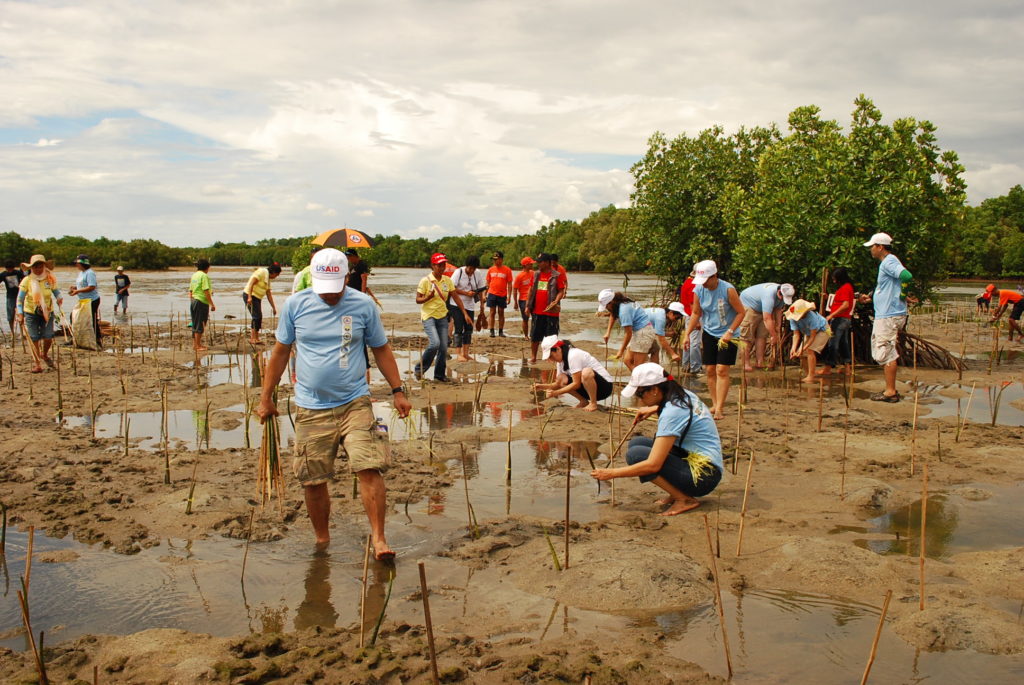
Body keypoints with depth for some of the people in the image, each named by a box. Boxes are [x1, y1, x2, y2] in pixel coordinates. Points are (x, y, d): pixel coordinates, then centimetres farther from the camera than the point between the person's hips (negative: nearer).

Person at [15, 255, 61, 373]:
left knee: (48, 337, -5)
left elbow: (56, 291, 11)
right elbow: (20, 299, -6)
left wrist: (59, 298, -12)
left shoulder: (50, 279, -4)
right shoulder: (27, 281, -10)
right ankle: (36, 362, 15)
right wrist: (20, 314, -14)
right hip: (31, 313, -1)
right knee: (34, 339, 1)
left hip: (47, 313, 1)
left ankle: (44, 354, 26)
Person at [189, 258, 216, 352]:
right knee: (200, 324, -3)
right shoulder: (204, 276, -11)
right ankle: (198, 346, 0)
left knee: (195, 324, 14)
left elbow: (190, 291, 15)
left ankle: (195, 344, 21)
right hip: (202, 302, -8)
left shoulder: (194, 275, 13)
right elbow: (206, 292, -17)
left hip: (193, 301, 8)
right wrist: (212, 304, -14)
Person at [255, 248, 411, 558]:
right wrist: (266, 398, 11)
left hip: (355, 403, -1)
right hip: (311, 408, 1)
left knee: (369, 469, -13)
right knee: (312, 480, 6)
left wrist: (398, 391, 5)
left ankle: (378, 538, -3)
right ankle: (322, 540, 26)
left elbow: (381, 350, 10)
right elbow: (280, 352, 10)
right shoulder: (295, 305, 2)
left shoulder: (364, 305, 0)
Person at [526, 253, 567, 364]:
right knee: (534, 335, 10)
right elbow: (531, 290, 15)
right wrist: (528, 305, 11)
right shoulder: (536, 275, 9)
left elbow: (561, 291, -7)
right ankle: (533, 357, 19)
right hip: (537, 311, 5)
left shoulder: (556, 276, -6)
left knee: (551, 336, 2)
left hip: (550, 312, -5)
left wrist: (556, 301, -24)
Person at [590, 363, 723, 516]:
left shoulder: (671, 413, -23)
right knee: (636, 443, 7)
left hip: (703, 475, -10)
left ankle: (685, 499, -10)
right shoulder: (683, 395, 4)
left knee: (635, 454, -20)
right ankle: (677, 492, 5)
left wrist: (613, 473, -18)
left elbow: (653, 465, -26)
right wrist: (654, 409, 20)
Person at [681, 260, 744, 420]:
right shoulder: (698, 290, -5)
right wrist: (687, 334, 3)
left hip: (726, 335, -4)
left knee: (722, 370, -10)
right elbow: (696, 313, 8)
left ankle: (720, 408, -9)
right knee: (710, 370, 4)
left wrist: (730, 332, -19)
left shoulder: (728, 290, -18)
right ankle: (715, 404, 15)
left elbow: (741, 312, -12)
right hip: (709, 333, 4)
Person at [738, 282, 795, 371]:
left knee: (762, 335, 2)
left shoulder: (782, 295, -10)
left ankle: (760, 362, 5)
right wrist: (774, 336, -27)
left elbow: (778, 311, 3)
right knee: (747, 337, -13)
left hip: (760, 309, 9)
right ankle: (745, 364, -13)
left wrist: (778, 329, 2)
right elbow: (767, 319, -36)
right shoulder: (770, 295, -37)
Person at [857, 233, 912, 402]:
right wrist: (871, 297, 27)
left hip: (889, 316, -11)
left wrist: (902, 295, -19)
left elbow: (906, 276, -31)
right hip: (884, 315, 11)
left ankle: (890, 392, -3)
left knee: (886, 354, -7)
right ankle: (890, 389, 20)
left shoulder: (889, 262, -14)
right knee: (882, 354, 15)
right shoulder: (886, 263, 18)